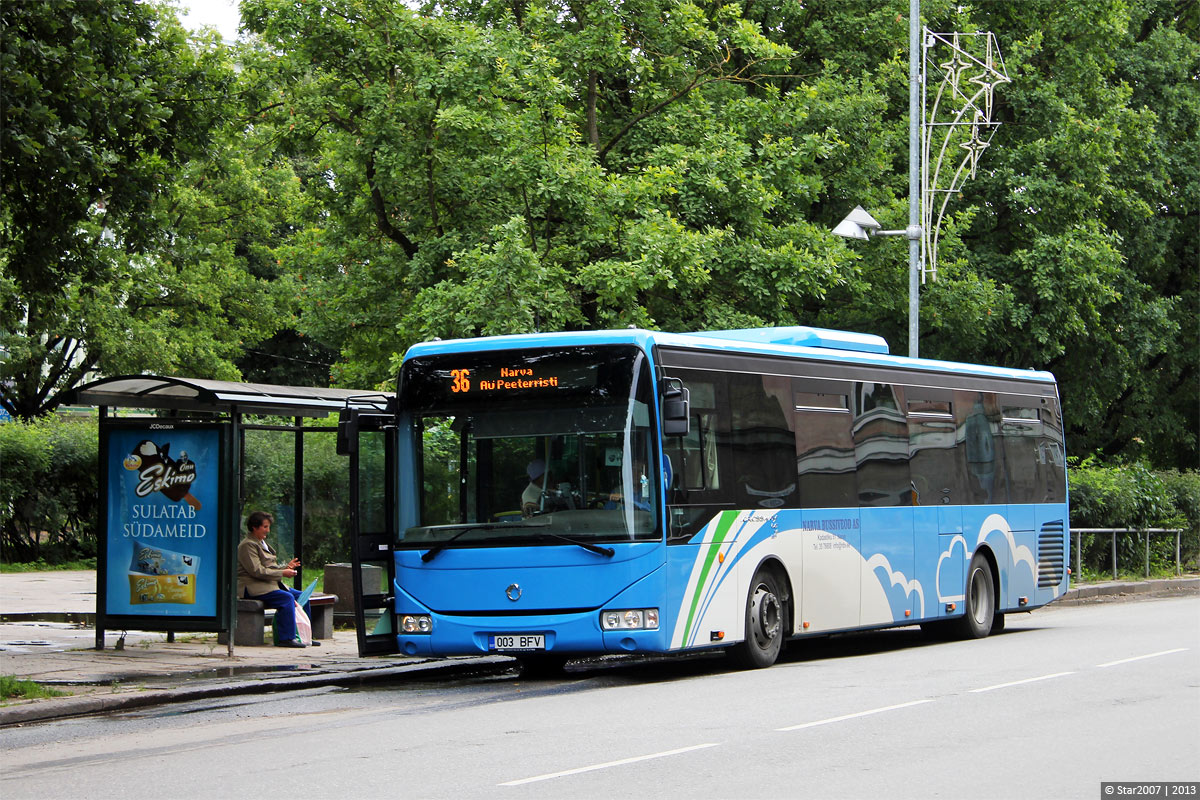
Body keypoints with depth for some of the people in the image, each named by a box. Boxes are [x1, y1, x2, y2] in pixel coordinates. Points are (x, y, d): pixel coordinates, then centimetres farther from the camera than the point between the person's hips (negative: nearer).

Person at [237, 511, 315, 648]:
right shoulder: (247, 545, -10)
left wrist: (286, 567, 10)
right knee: (287, 598, -29)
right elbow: (257, 571, -19)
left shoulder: (261, 543, 23)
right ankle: (287, 638, -31)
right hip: (253, 587, -11)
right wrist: (282, 573, -16)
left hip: (271, 584, 11)